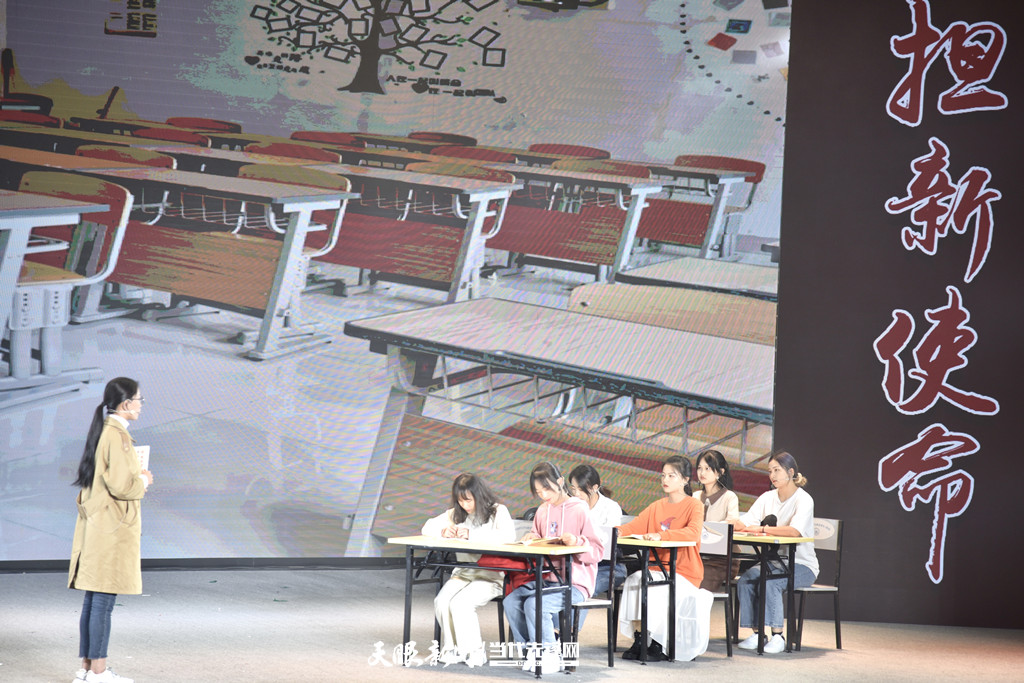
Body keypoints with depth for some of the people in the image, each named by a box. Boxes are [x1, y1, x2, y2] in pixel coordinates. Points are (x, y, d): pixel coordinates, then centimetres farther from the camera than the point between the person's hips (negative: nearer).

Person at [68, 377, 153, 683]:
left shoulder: (103, 431, 14)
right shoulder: (117, 435, -16)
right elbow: (120, 485, -22)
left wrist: (137, 478, 16)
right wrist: (143, 481, -4)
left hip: (95, 526, 10)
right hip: (112, 528, -10)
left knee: (93, 598, 12)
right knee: (104, 598, -6)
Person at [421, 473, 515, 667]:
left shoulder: (498, 511, -4)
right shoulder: (456, 514, 14)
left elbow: (508, 535, -24)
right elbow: (428, 527, 14)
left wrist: (472, 535, -26)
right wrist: (443, 531, -10)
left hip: (492, 576, -6)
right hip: (463, 573, 6)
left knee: (460, 603, -28)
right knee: (441, 602, -21)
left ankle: (474, 651, -11)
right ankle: (452, 649, -3)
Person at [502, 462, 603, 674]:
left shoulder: (580, 510, -7)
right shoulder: (543, 511, 13)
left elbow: (597, 551, -9)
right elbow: (538, 541, 27)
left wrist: (577, 542, -27)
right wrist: (532, 538, 4)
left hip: (575, 583, -7)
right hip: (547, 580, 7)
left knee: (534, 604, -29)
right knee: (511, 601, -14)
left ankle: (549, 655, -13)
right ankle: (530, 651, -2)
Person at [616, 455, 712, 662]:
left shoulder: (694, 506, -4)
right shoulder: (657, 506, 15)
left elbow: (693, 533, -23)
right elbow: (635, 525, 6)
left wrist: (661, 535, -35)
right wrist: (618, 531, -17)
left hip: (684, 573, -5)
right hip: (657, 569, 5)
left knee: (656, 591, -30)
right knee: (634, 580, -24)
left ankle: (660, 645, -14)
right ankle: (639, 638, -18)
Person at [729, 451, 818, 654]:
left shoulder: (803, 500, -9)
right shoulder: (767, 498, 12)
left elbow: (795, 530, -27)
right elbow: (744, 522, 1)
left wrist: (762, 529, -29)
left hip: (801, 564, -6)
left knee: (769, 581, -32)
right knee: (746, 580, -22)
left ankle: (777, 636, -26)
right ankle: (757, 633, -15)